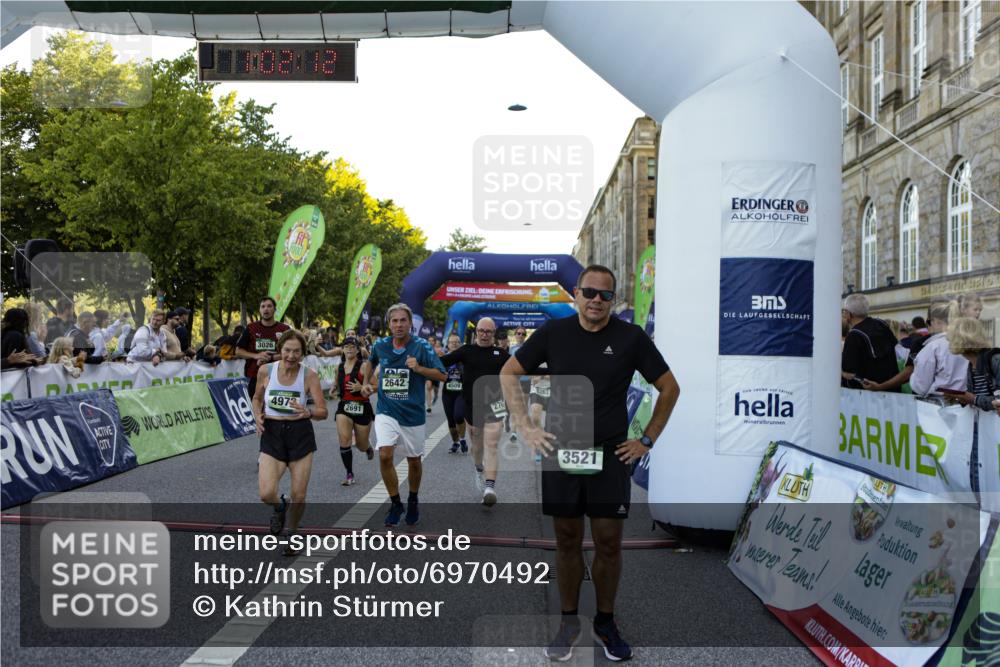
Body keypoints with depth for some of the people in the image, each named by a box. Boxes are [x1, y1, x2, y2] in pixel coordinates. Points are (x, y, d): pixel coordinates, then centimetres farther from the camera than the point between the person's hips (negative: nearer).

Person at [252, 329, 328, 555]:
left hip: (300, 434, 0)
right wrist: (258, 416, -5)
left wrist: (308, 412, -31)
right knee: (266, 494, -14)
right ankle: (280, 507, 25)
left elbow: (323, 412, -10)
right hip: (272, 434, 1)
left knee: (299, 496, 4)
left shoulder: (309, 375, -9)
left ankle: (292, 533, 34)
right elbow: (257, 398, 15)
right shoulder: (265, 370, -4)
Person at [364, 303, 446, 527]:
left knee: (414, 460, 12)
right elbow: (371, 361, 24)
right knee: (385, 456, -16)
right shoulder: (380, 345, 0)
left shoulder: (421, 346, -11)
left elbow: (442, 375, -12)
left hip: (413, 414, -1)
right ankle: (395, 503, 3)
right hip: (386, 411, 1)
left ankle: (413, 501, 37)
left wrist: (419, 368, -25)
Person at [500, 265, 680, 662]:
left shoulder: (630, 337, -3)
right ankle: (568, 622, 25)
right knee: (567, 542, 10)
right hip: (559, 454, 1)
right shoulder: (553, 333, -1)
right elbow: (508, 374, 9)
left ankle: (606, 623, 24)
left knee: (609, 543, 5)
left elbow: (669, 388, 6)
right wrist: (525, 428, 2)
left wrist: (647, 440, 3)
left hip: (610, 457, -1)